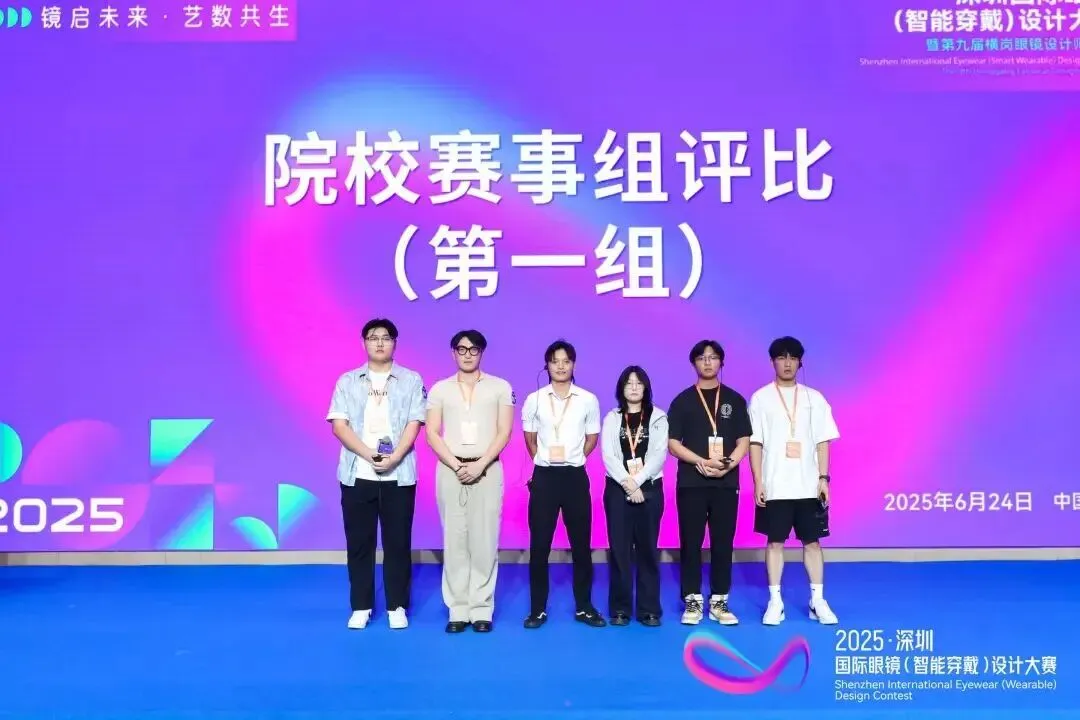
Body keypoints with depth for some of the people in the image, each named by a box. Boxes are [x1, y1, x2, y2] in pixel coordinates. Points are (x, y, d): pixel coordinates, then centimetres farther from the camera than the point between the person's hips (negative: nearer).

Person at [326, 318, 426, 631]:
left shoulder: (411, 380, 7)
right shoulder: (348, 381, 8)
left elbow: (414, 424, -2)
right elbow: (339, 424, -1)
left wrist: (393, 458, -16)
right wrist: (368, 454, -15)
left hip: (398, 474, -1)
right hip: (357, 474, 1)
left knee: (398, 542, 3)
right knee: (359, 542, 5)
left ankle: (397, 607, 14)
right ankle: (361, 607, 16)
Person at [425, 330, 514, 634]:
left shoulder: (500, 387, 6)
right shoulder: (440, 389, 9)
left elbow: (504, 432, 0)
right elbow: (432, 433, 3)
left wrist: (480, 465, -11)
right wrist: (456, 465, -9)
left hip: (487, 470, -1)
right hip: (450, 471, 1)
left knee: (484, 540, -2)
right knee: (454, 540, 2)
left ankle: (481, 609, 5)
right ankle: (458, 610, 7)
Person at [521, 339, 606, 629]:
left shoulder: (588, 400, -1)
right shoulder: (534, 400, 1)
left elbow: (592, 439, 11)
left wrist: (572, 460, 8)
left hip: (575, 476, 0)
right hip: (544, 476, 0)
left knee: (581, 544, 6)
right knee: (539, 545, 2)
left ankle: (584, 607, 17)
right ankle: (538, 609, 12)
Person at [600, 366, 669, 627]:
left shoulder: (658, 417, 5)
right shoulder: (612, 418, 7)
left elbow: (659, 455, -5)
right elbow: (608, 456, -3)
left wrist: (637, 482, -15)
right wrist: (627, 483, -15)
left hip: (649, 489, 0)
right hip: (618, 489, 0)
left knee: (647, 548, 2)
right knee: (619, 548, 0)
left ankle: (649, 609, 8)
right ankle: (620, 608, 7)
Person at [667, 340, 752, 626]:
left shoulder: (735, 400, 9)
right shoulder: (683, 400, 5)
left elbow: (744, 440, 6)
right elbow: (672, 442, 0)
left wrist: (729, 463, -13)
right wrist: (701, 462, -15)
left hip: (726, 483, 1)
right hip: (691, 483, -1)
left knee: (723, 543, 4)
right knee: (691, 543, 1)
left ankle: (719, 602, 12)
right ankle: (692, 601, 10)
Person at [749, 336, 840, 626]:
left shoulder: (814, 398, 7)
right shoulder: (760, 398, 2)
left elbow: (822, 442, 6)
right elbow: (755, 443, 0)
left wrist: (823, 477, -2)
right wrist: (758, 481, -6)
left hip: (808, 486, 1)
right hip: (775, 487, -1)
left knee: (812, 540, 6)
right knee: (775, 541, 3)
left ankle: (818, 601, 14)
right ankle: (775, 602, 10)